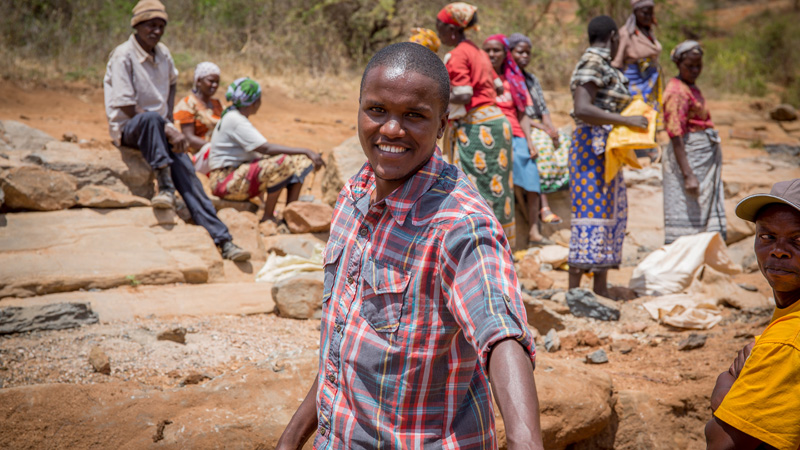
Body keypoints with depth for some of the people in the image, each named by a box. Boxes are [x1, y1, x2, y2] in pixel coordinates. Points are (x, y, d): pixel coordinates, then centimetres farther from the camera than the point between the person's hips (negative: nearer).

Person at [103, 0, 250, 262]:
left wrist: (169, 121, 13)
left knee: (187, 172, -15)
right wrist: (167, 129, -19)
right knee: (151, 118, -40)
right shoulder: (123, 56, -13)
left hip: (160, 130, 6)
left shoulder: (163, 53, 7)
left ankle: (221, 239, -19)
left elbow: (172, 81, 28)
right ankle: (165, 186, -36)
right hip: (127, 129, -6)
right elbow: (127, 108, -17)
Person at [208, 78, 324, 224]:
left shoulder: (237, 117, 15)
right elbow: (266, 148, -24)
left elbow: (260, 149, 11)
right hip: (225, 180, -10)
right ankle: (268, 217, -19)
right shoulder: (235, 120, -17)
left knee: (299, 162, 0)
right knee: (282, 163, -30)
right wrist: (306, 151, -24)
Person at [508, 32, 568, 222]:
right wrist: (541, 128, -18)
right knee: (543, 146, -34)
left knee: (567, 142, -18)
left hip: (541, 128, 7)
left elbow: (543, 109, 15)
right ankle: (543, 205, -38)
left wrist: (551, 128, -6)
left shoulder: (531, 79, 21)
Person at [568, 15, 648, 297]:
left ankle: (601, 289, 17)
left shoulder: (603, 65, 17)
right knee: (591, 215, -11)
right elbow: (582, 110, -25)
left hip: (607, 150, 10)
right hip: (593, 148, -10)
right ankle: (573, 291, -8)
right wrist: (627, 121, -24)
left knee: (611, 215, 11)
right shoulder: (592, 63, -13)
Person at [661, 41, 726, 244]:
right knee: (686, 218, -8)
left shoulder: (691, 88, 15)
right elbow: (676, 138, -21)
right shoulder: (677, 92, -15)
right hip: (688, 157, -10)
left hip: (706, 158, 10)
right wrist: (688, 175, -26)